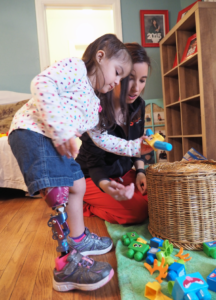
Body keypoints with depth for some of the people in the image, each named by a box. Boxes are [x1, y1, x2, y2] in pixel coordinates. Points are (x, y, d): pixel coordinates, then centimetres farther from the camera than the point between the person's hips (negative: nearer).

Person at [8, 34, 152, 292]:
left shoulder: (94, 104, 20)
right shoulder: (74, 68, -5)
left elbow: (101, 138, 24)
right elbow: (42, 85, -21)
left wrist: (134, 147, 21)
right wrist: (62, 131, -27)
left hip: (54, 141, 10)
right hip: (32, 132, -10)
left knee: (77, 186, 16)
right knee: (59, 193, -19)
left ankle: (79, 239, 35)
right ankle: (67, 264, -7)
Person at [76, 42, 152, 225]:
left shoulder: (138, 104, -6)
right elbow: (95, 163, -24)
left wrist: (140, 171, -7)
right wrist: (107, 187, -45)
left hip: (124, 173, 7)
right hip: (94, 178, -6)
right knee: (139, 210, -23)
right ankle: (89, 207, 4)